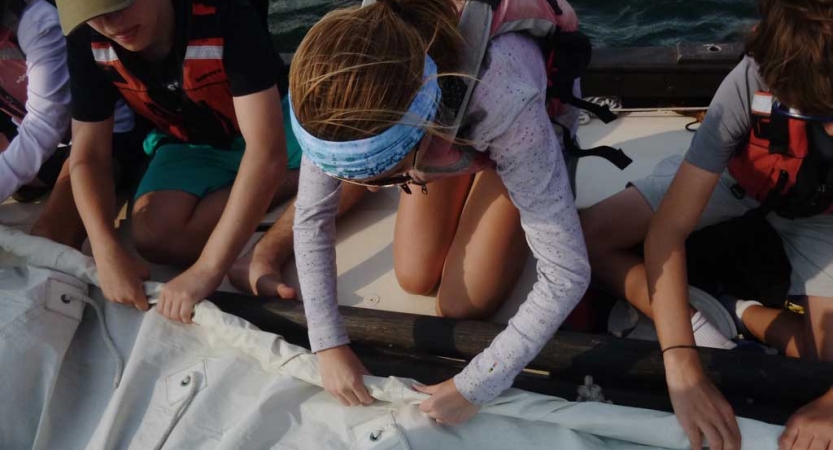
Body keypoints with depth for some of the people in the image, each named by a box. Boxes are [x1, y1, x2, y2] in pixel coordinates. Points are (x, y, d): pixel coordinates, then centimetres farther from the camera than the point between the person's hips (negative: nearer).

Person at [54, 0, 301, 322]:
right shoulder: (87, 42, -19)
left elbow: (267, 151, -40)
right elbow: (87, 157, -13)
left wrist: (208, 269, -45)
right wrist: (108, 253, -31)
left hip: (266, 130, -4)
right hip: (190, 145, 4)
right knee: (154, 237, -27)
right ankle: (289, 181, -12)